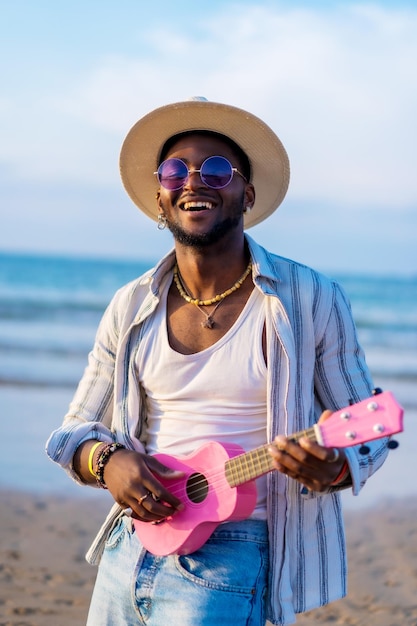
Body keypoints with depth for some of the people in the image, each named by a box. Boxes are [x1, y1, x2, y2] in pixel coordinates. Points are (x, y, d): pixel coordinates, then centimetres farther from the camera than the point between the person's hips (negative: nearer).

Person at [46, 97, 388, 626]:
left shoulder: (311, 301, -6)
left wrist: (332, 468, -22)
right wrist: (107, 461, -11)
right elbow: (76, 432, 12)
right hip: (127, 550, 4)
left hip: (229, 559, -4)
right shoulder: (131, 308, 5)